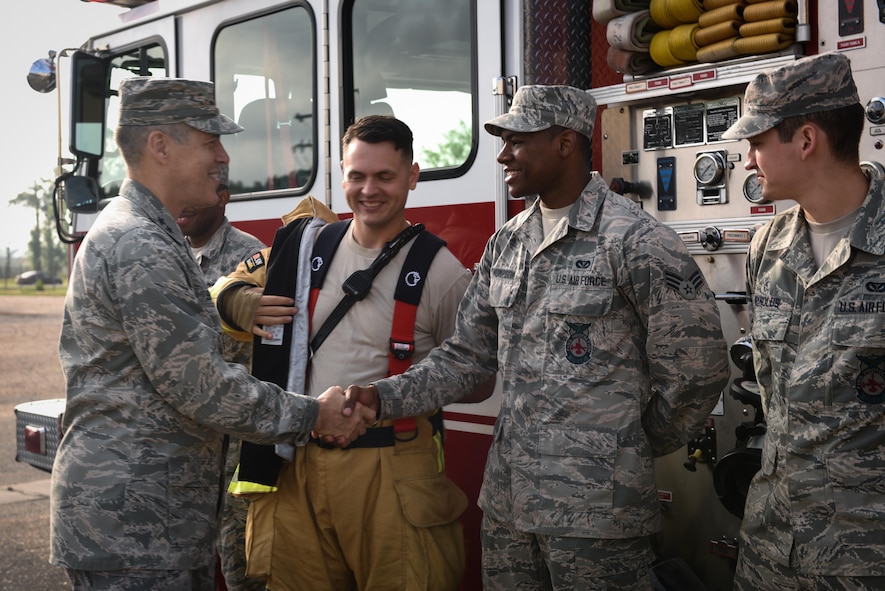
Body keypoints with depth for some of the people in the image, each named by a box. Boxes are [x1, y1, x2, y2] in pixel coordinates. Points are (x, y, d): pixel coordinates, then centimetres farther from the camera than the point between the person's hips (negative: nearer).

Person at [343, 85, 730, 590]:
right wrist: (384, 398, 0)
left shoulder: (635, 240, -13)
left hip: (595, 510, -6)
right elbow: (468, 355, 13)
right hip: (507, 500, 7)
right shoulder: (507, 244, 10)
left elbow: (697, 365, -11)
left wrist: (635, 448, 0)